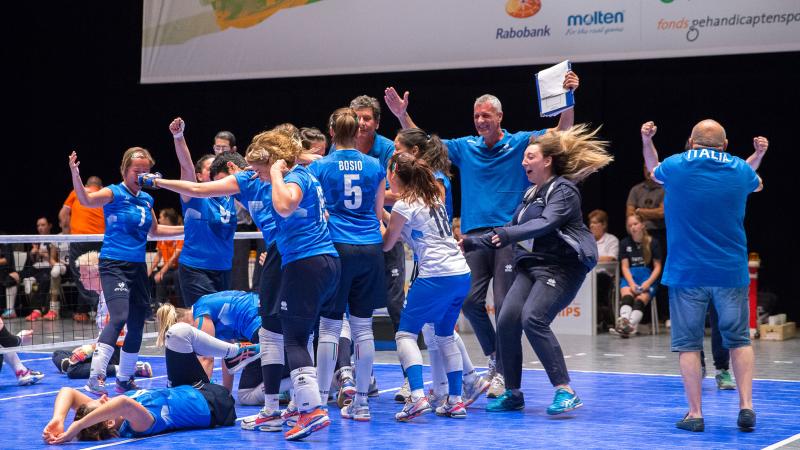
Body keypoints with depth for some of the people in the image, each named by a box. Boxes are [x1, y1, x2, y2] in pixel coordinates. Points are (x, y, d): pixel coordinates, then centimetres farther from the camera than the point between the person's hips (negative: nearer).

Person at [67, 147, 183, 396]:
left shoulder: (147, 199, 12)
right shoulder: (114, 193, -7)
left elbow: (154, 230, 28)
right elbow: (86, 200, -27)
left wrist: (186, 229, 25)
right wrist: (75, 174, -44)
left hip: (138, 267, 7)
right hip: (114, 265, -7)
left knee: (137, 325, 10)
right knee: (119, 317, -24)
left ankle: (125, 380, 24)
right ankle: (95, 377, -25)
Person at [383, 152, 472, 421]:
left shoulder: (404, 206, -4)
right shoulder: (433, 199, 18)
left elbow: (386, 245, 6)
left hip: (436, 276, -8)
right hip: (462, 274, 8)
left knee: (405, 334, -3)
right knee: (445, 336, 18)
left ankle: (417, 397, -19)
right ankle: (455, 401, 15)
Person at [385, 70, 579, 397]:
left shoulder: (520, 143, 3)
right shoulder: (465, 148, 13)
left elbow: (562, 133, -3)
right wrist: (402, 115, 5)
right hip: (475, 234, 4)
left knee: (505, 304, -6)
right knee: (470, 300, -3)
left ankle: (503, 371, 4)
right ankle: (494, 356, 18)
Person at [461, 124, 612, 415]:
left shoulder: (563, 190, -7)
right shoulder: (532, 193, 19)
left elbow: (546, 224, -25)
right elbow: (510, 231, 27)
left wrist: (509, 234, -37)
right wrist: (473, 242, 22)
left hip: (561, 267, -8)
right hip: (532, 266, 8)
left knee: (533, 319, -26)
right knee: (506, 322, -6)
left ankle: (565, 392, -23)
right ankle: (513, 395, 7)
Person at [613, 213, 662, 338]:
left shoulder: (653, 243, 3)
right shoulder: (625, 243, 10)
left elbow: (657, 267, 2)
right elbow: (625, 266, 6)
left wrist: (648, 282, -15)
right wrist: (631, 283, -13)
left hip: (649, 277, -1)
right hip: (630, 276, 2)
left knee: (641, 298, -31)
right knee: (626, 295, -32)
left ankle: (631, 324, -55)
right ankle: (624, 320, -58)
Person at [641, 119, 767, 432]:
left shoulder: (675, 166, -2)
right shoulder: (740, 170, 2)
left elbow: (654, 171, 22)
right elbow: (757, 184, 27)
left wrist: (646, 141, 33)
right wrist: (758, 156, 42)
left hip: (686, 273, -1)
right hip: (731, 271, 1)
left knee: (688, 344, 4)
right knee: (739, 340, 11)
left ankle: (695, 414, 3)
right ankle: (746, 406, 3)